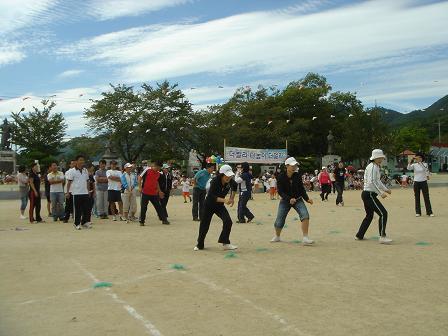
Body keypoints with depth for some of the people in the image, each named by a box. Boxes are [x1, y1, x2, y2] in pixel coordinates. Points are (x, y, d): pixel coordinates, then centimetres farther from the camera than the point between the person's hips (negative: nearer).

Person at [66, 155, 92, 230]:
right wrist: (68, 192, -9)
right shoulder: (72, 171, -4)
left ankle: (85, 222, 15)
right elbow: (69, 182, -5)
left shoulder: (85, 170, 12)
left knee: (87, 208, 3)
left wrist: (88, 190, 15)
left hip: (85, 193, 5)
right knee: (77, 210, 1)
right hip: (76, 193, -5)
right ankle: (77, 224, 12)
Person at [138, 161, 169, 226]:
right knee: (143, 207, 1)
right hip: (145, 193, -4)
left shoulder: (158, 174, 9)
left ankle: (164, 219, 13)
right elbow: (140, 177, -4)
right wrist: (140, 187, -11)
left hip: (154, 193, 5)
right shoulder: (147, 170, -7)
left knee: (158, 206, 7)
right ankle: (142, 221, 12)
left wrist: (159, 191, 22)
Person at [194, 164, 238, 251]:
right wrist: (224, 200, -48)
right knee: (204, 225, 4)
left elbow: (234, 186, 10)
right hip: (209, 205, -4)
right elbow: (211, 197, -37)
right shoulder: (215, 181, -30)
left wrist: (232, 198, 2)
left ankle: (225, 243, -5)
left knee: (228, 221, -16)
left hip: (220, 205, 4)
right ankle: (199, 245, 25)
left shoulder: (230, 181, -15)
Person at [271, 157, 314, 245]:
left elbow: (302, 188, 3)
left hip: (298, 199, 2)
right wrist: (289, 199, -29)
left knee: (305, 215, -23)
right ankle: (277, 237, 32)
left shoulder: (297, 175, -8)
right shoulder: (281, 176, -15)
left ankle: (305, 238, -17)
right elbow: (280, 191, -16)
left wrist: (307, 199, -9)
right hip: (285, 200, -1)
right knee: (279, 222, 1)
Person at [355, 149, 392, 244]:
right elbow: (372, 182, -23)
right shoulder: (373, 167, -14)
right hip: (369, 194, -11)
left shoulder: (376, 167, 18)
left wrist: (386, 189, 19)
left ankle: (359, 235, 26)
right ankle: (382, 237, -12)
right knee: (383, 213, -12)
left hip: (367, 194, 11)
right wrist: (381, 193, -23)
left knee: (369, 215, 19)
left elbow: (378, 181, 26)